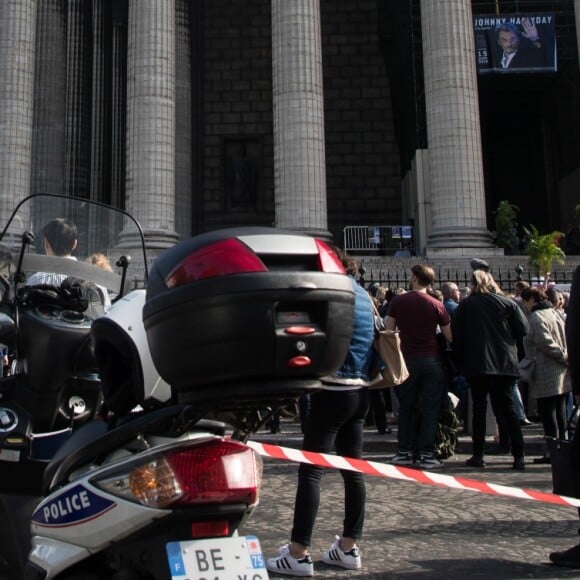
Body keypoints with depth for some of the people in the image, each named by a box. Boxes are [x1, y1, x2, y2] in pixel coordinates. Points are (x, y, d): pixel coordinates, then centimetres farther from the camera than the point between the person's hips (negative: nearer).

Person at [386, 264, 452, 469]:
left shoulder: (397, 301, 0)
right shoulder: (437, 305, -3)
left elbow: (389, 331, 3)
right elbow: (450, 336, -2)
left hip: (406, 360, 2)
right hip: (431, 360, -1)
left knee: (406, 407, 12)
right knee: (430, 409, 3)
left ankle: (404, 452, 15)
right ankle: (427, 454, 1)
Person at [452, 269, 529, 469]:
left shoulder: (465, 305, 3)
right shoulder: (507, 303, 3)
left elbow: (457, 336, 1)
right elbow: (523, 329, 0)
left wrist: (460, 362, 9)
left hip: (476, 363, -1)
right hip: (504, 363, 1)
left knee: (479, 408, 6)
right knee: (507, 407, 4)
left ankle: (478, 455, 5)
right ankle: (518, 455, -2)